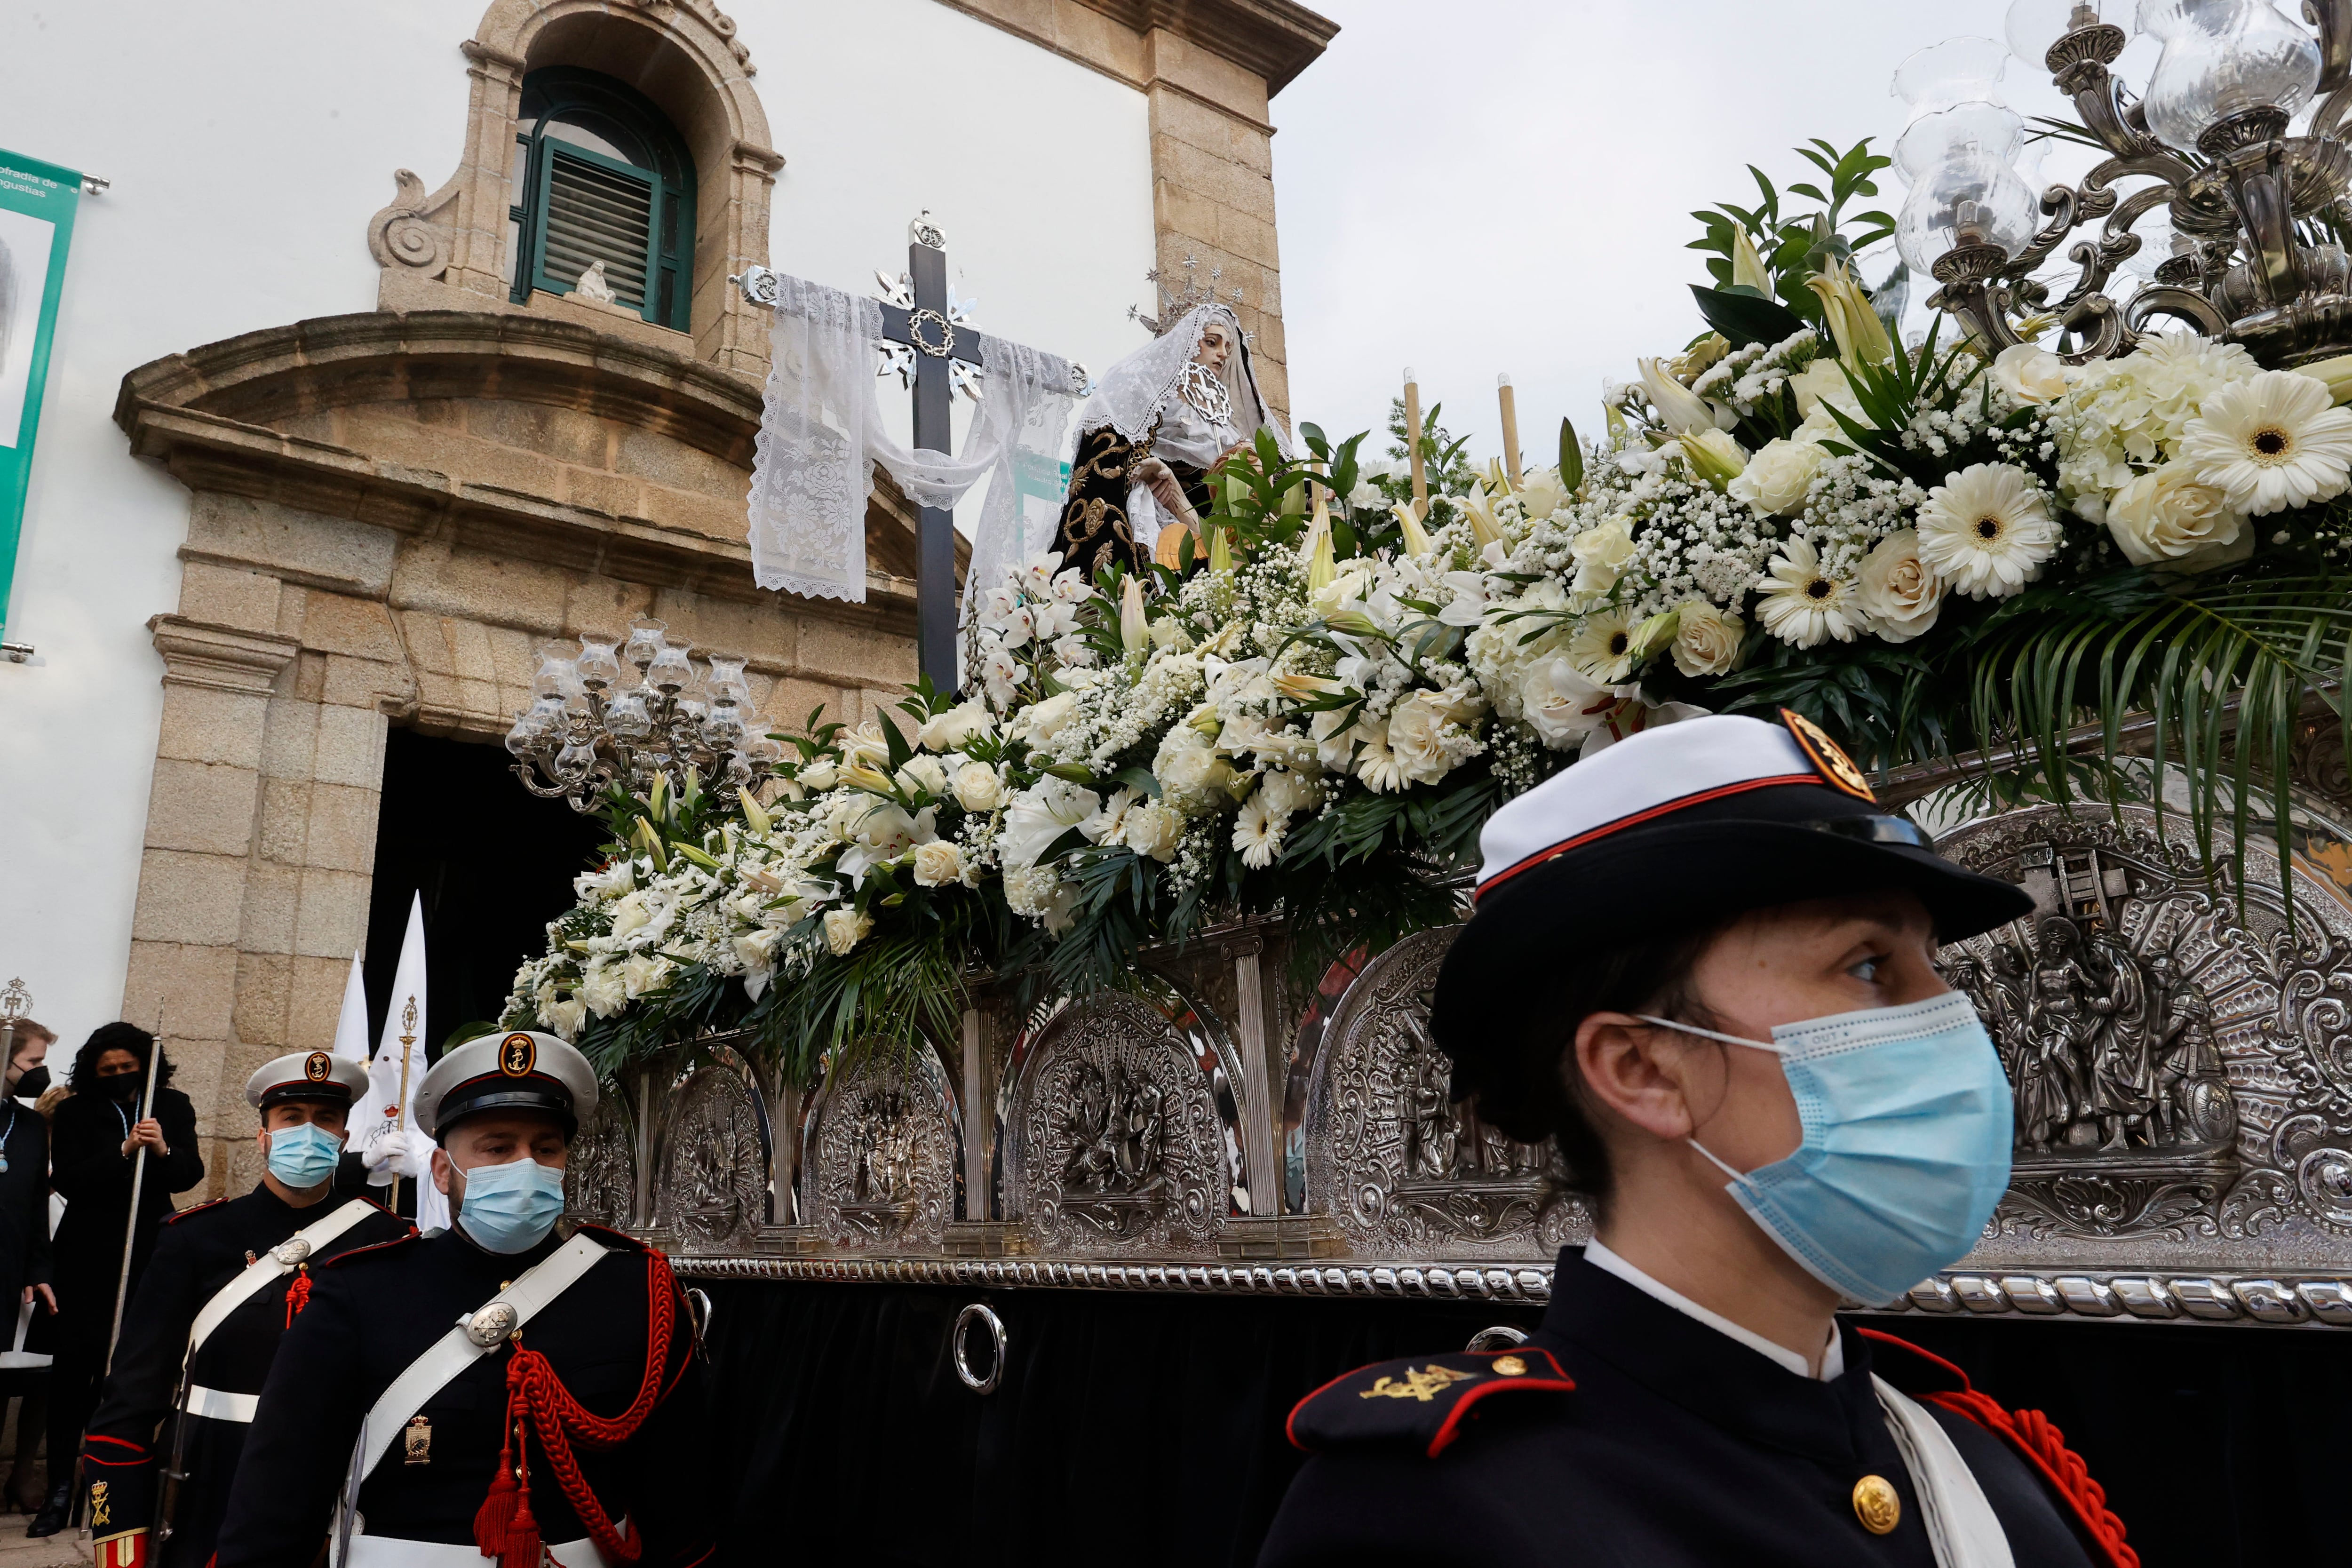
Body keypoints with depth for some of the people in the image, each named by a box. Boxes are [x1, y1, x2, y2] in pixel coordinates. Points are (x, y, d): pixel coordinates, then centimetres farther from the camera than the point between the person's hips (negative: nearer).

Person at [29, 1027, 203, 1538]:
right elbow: (68, 1181, -8)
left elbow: (190, 1173, -3)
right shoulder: (74, 1112, 3)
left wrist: (163, 1149, -23)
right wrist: (123, 1152, -23)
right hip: (87, 1258, 0)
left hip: (149, 1256, 0)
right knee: (73, 1365, -5)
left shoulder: (173, 1108, 5)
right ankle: (60, 1490, 3)